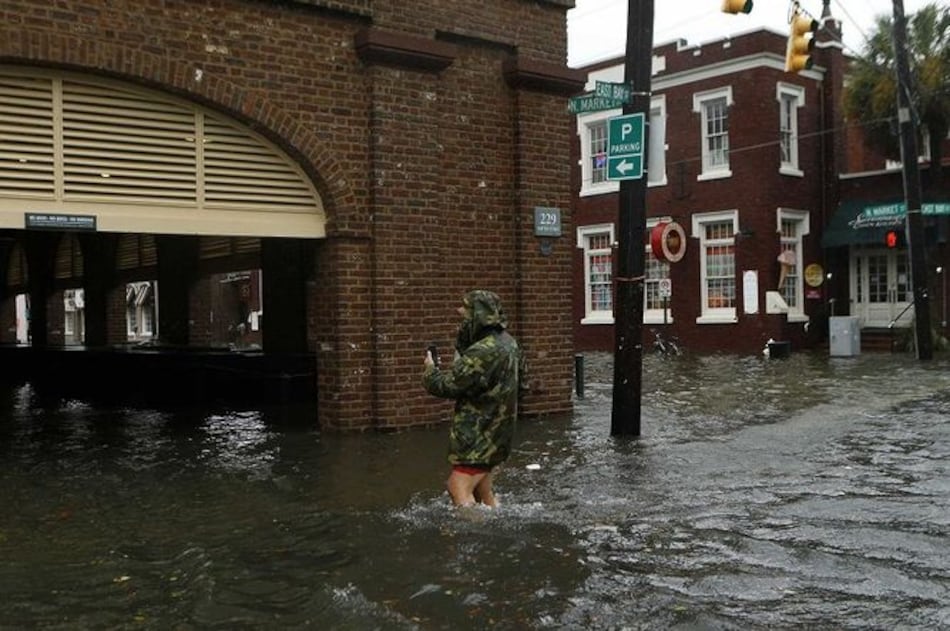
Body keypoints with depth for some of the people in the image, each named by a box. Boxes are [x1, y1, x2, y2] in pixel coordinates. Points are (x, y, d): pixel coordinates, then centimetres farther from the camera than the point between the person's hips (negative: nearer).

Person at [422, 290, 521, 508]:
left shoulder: (483, 352, -23)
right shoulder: (507, 342, 8)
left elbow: (449, 386, -18)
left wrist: (430, 370, 1)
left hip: (479, 436, -10)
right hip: (495, 431, 10)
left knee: (460, 490, -16)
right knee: (482, 492, 20)